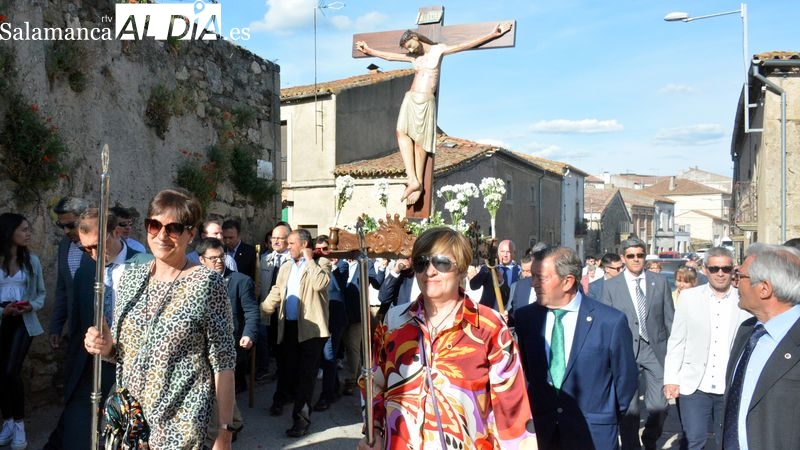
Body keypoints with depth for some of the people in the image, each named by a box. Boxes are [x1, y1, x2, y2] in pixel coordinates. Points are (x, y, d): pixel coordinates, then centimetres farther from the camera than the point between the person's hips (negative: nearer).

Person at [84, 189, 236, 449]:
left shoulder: (206, 283, -13)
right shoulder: (130, 278, 3)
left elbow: (223, 363, -12)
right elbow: (123, 351, 13)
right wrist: (107, 347, -9)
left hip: (180, 422, -5)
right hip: (127, 414, 5)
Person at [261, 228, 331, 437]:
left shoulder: (321, 263, -4)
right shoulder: (285, 267, 15)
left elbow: (320, 284, -23)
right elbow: (275, 294, 14)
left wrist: (309, 259, -15)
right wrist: (259, 311, 4)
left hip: (311, 327, -6)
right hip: (289, 326, 6)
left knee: (306, 373, -1)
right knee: (285, 367, 19)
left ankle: (301, 418, 5)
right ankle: (281, 399, 44)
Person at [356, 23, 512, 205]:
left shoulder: (438, 50, 9)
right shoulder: (413, 57, 22)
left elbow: (466, 45, 5)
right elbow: (389, 56, 33)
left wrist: (492, 35, 0)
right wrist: (369, 51, 42)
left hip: (426, 101, -4)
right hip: (410, 99, 4)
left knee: (420, 142, -9)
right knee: (402, 132, -19)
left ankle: (418, 182, -5)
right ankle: (413, 180, -27)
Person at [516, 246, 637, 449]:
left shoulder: (611, 322, -13)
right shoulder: (525, 317, -4)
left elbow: (625, 378, -1)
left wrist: (609, 418, 8)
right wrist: (531, 412, 7)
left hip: (592, 434, -2)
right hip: (540, 430, 3)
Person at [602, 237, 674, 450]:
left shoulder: (660, 281, 5)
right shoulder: (611, 285, 1)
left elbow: (670, 319, 8)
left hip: (656, 350, 1)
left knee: (659, 406, 2)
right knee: (628, 409, 4)